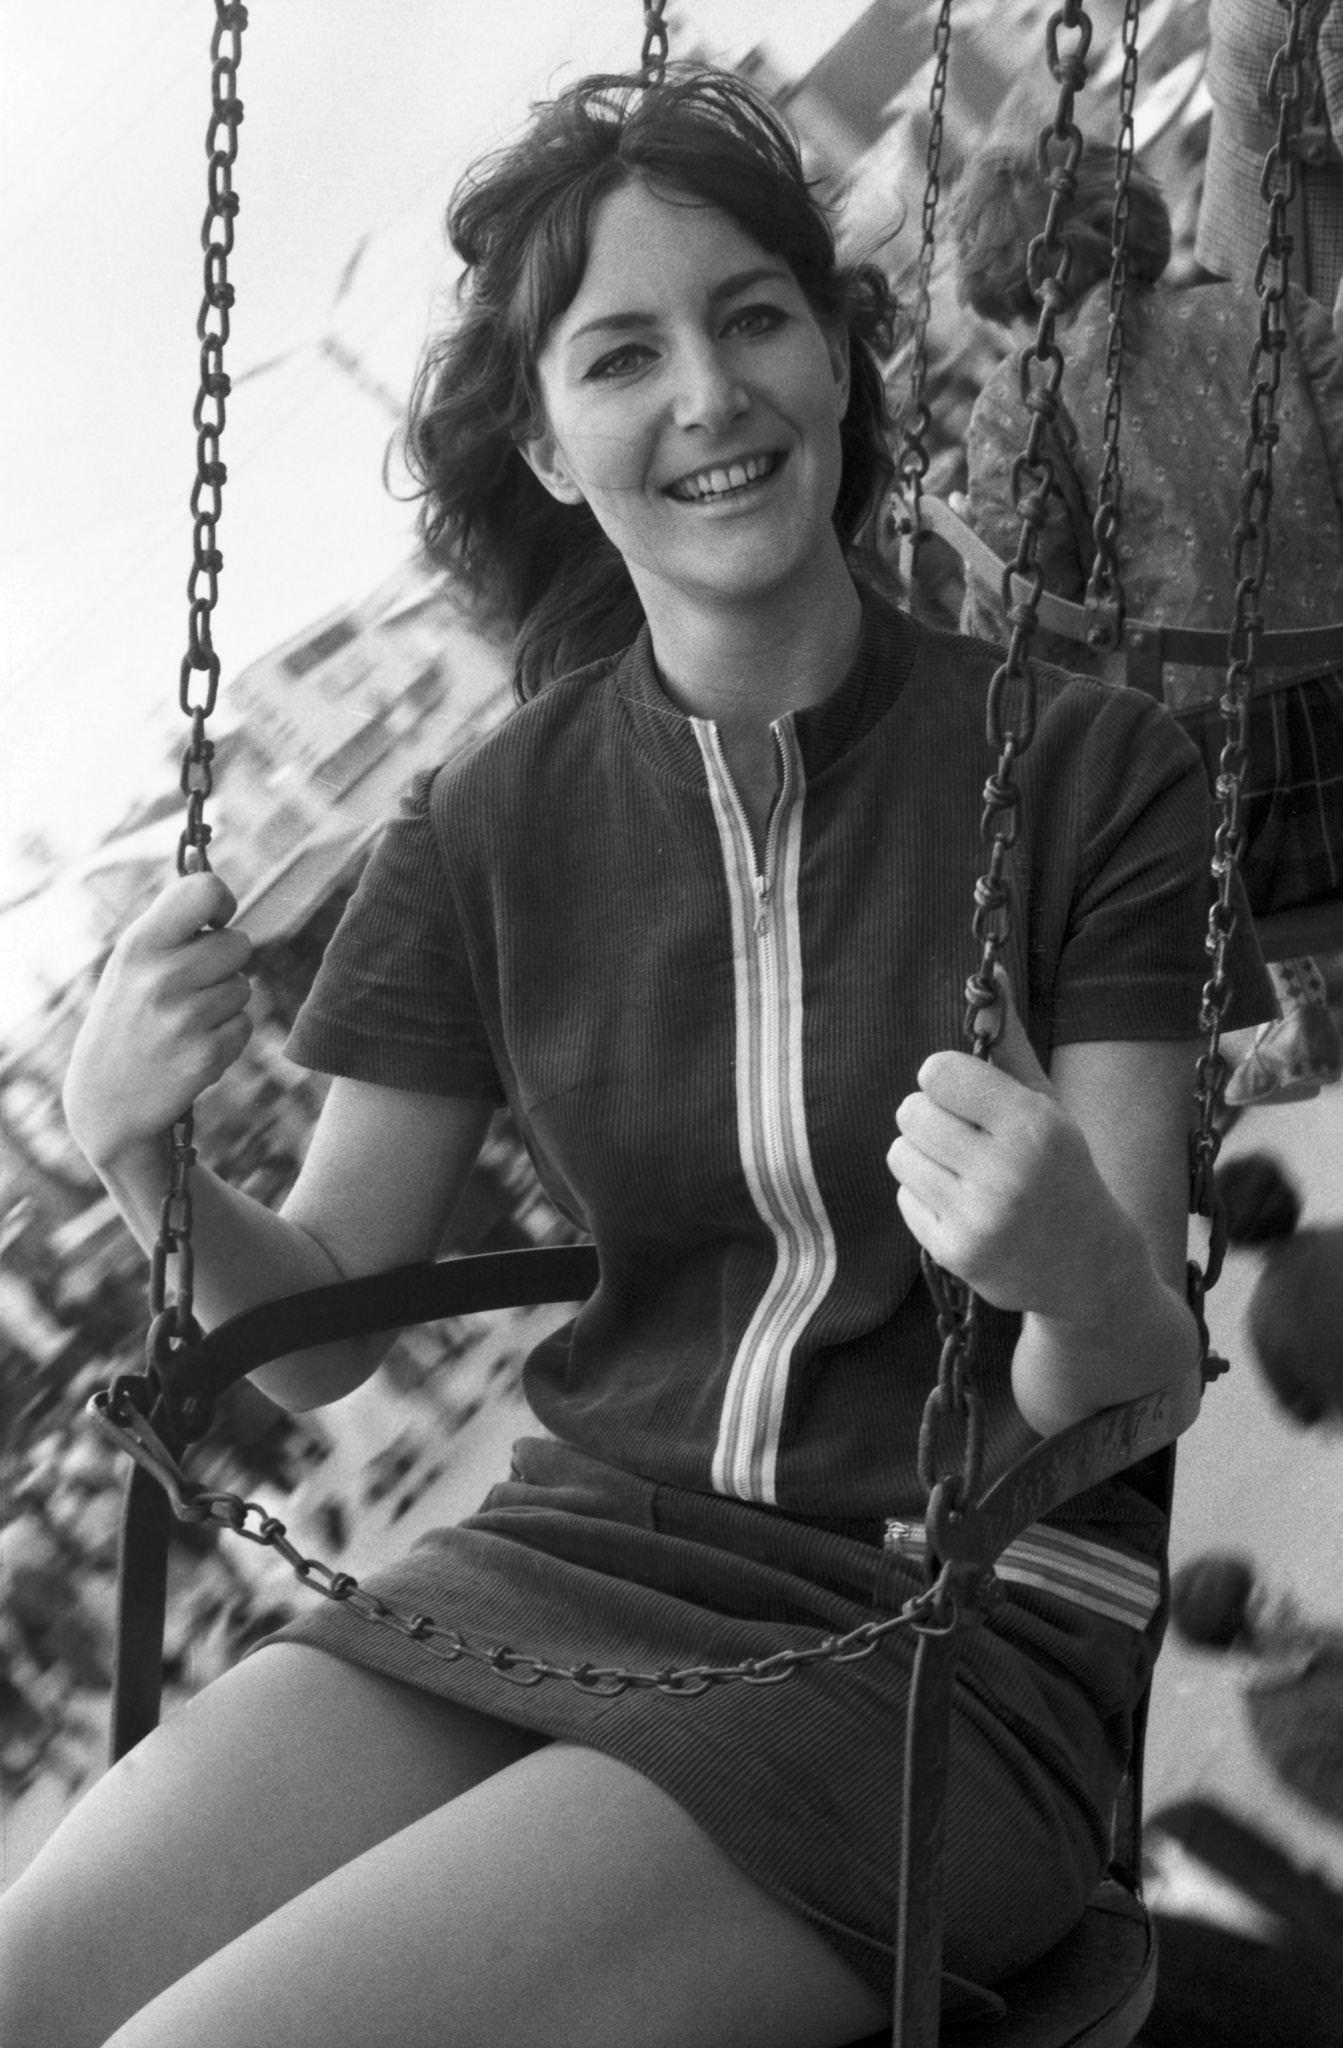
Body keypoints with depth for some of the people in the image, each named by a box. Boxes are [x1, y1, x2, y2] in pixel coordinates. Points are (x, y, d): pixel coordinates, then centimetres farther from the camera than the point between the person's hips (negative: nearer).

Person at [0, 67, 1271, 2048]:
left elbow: (1132, 1399, -6)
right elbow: (321, 1323, 8)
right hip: (571, 1564, 4)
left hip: (967, 1616, -3)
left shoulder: (1087, 769, -5)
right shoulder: (496, 825, 5)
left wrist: (1084, 1275, -29)